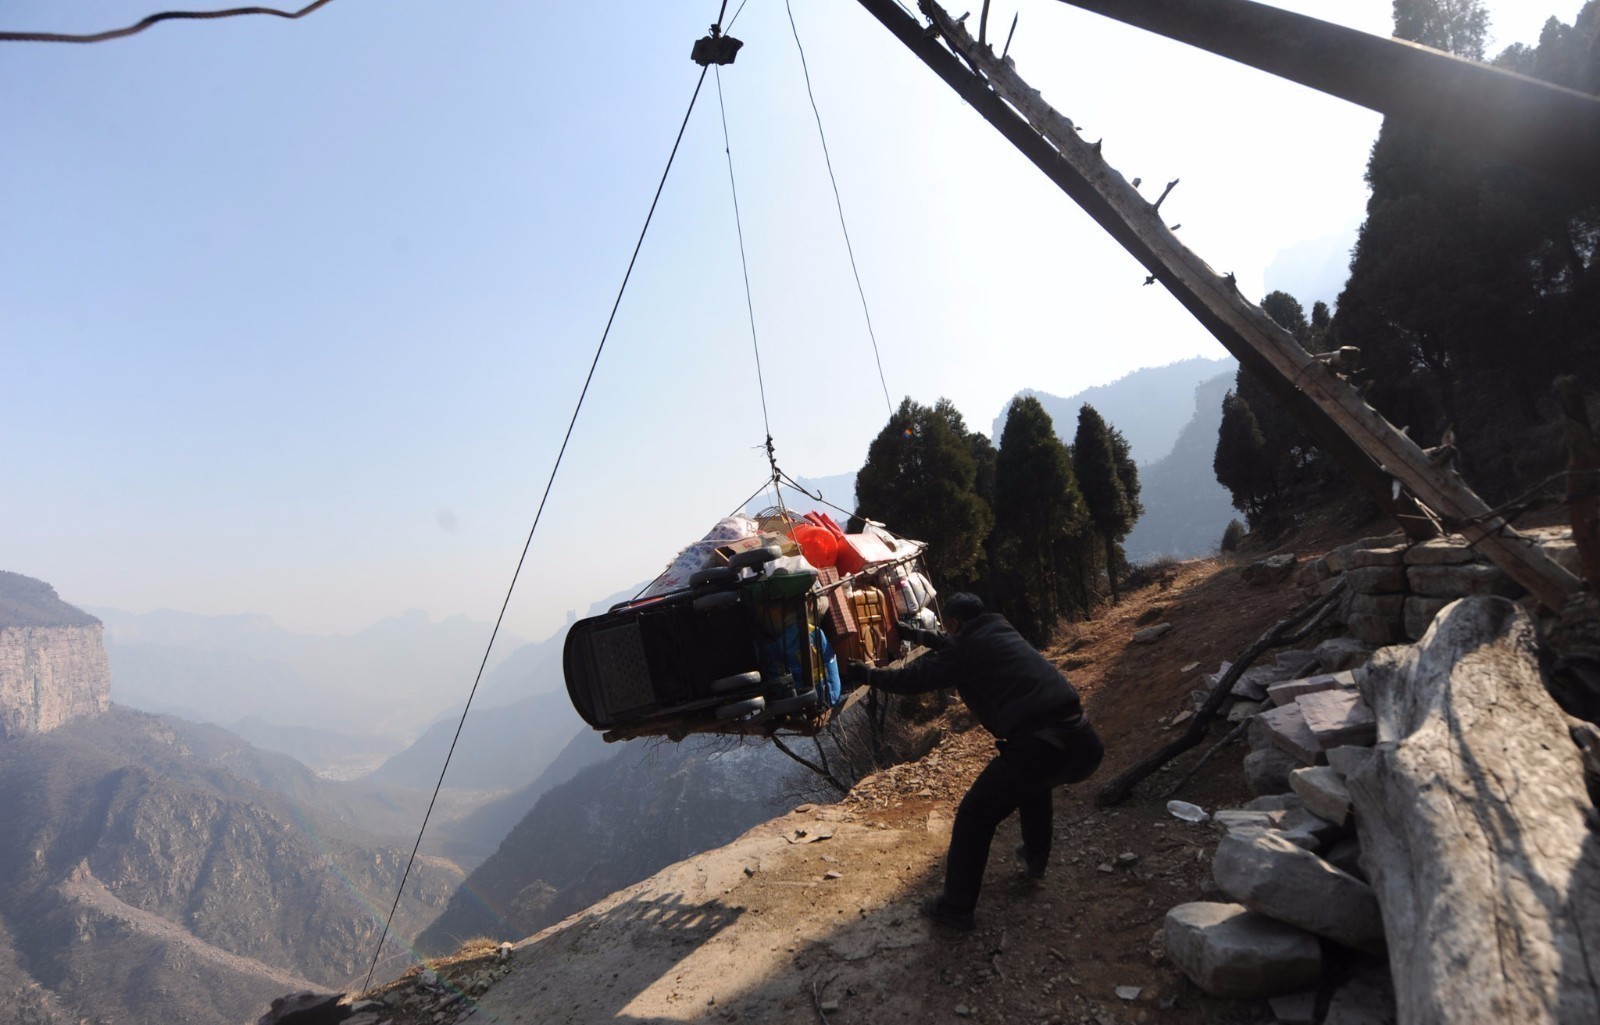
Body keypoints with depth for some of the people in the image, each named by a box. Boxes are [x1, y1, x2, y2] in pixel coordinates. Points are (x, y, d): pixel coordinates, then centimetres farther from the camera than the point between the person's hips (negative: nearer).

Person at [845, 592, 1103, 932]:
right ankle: (1035, 857, 52)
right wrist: (916, 634, 52)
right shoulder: (1003, 632, 24)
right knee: (1033, 779, 40)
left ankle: (956, 909, 17)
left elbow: (914, 679, 6)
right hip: (1084, 742, 8)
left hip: (1040, 747, -8)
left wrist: (867, 674, 22)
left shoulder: (965, 647, 1)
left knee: (974, 817, 11)